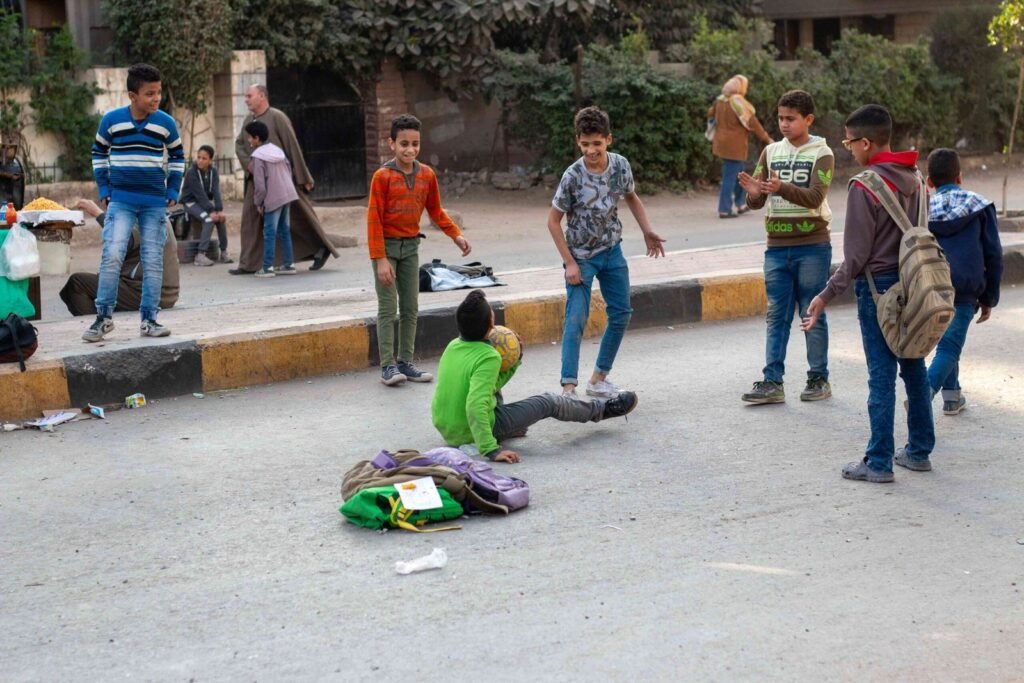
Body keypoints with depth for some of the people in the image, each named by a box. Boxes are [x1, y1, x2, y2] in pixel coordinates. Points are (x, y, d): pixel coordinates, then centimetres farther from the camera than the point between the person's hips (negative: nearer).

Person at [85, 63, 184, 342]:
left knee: (153, 261, 2)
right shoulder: (111, 120, -4)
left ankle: (149, 319, 10)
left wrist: (172, 191, 6)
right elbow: (99, 154, 11)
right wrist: (104, 190, 5)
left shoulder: (166, 123, -2)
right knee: (112, 256, -13)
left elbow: (177, 157, 13)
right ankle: (104, 317, -3)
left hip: (155, 202, 1)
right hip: (120, 200, -1)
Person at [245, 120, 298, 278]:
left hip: (273, 199, -8)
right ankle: (288, 264, 15)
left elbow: (260, 184, -12)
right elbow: (289, 170, 16)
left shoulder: (258, 156, -10)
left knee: (270, 232, -4)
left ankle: (267, 267, -3)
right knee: (284, 230, 13)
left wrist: (258, 202, -1)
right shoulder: (278, 150, 12)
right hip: (287, 194, 8)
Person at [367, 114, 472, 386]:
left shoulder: (427, 174, 1)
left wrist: (456, 235, 3)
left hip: (411, 245, 5)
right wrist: (380, 259, -18)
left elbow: (436, 210, 14)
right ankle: (388, 366, -2)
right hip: (387, 245, -5)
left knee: (410, 308, 7)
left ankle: (405, 362, 15)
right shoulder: (382, 176, -14)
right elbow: (374, 220, -14)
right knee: (388, 308, -5)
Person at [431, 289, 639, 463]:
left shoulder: (453, 346, -1)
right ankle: (601, 409, 33)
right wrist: (491, 450, -36)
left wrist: (512, 365, 4)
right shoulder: (488, 358, -25)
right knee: (549, 402, 10)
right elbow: (475, 406, -35)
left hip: (446, 431, 7)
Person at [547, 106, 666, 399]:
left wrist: (648, 232, 1)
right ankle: (569, 386, -12)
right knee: (576, 318, -13)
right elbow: (553, 221, -13)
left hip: (612, 251, 5)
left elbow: (632, 198, 12)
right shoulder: (573, 177, -21)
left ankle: (599, 378, 21)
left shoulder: (620, 165, -9)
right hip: (581, 256, -5)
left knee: (621, 314, 9)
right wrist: (569, 262, -16)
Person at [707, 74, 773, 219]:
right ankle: (724, 210, 1)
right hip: (734, 145, -8)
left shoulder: (720, 100, 5)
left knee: (738, 173, 21)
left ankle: (741, 204, 29)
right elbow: (752, 123, -15)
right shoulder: (738, 102, -18)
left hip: (721, 143, 8)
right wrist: (767, 139, -8)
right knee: (730, 178, -3)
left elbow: (711, 115, 18)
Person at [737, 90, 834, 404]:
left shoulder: (822, 154, -3)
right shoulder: (771, 152, 8)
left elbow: (815, 197, -18)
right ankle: (772, 382, 2)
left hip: (812, 247, -4)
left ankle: (819, 379, 12)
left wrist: (781, 188, -34)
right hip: (777, 248, 4)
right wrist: (753, 192, -21)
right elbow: (756, 201, 3)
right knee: (776, 316, 2)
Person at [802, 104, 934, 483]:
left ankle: (879, 463, 3)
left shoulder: (865, 185, -16)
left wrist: (826, 296, -12)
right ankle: (919, 451, 23)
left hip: (877, 286, -7)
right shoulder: (914, 178, 6)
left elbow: (856, 254, -16)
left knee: (882, 376, -3)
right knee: (914, 368, 14)